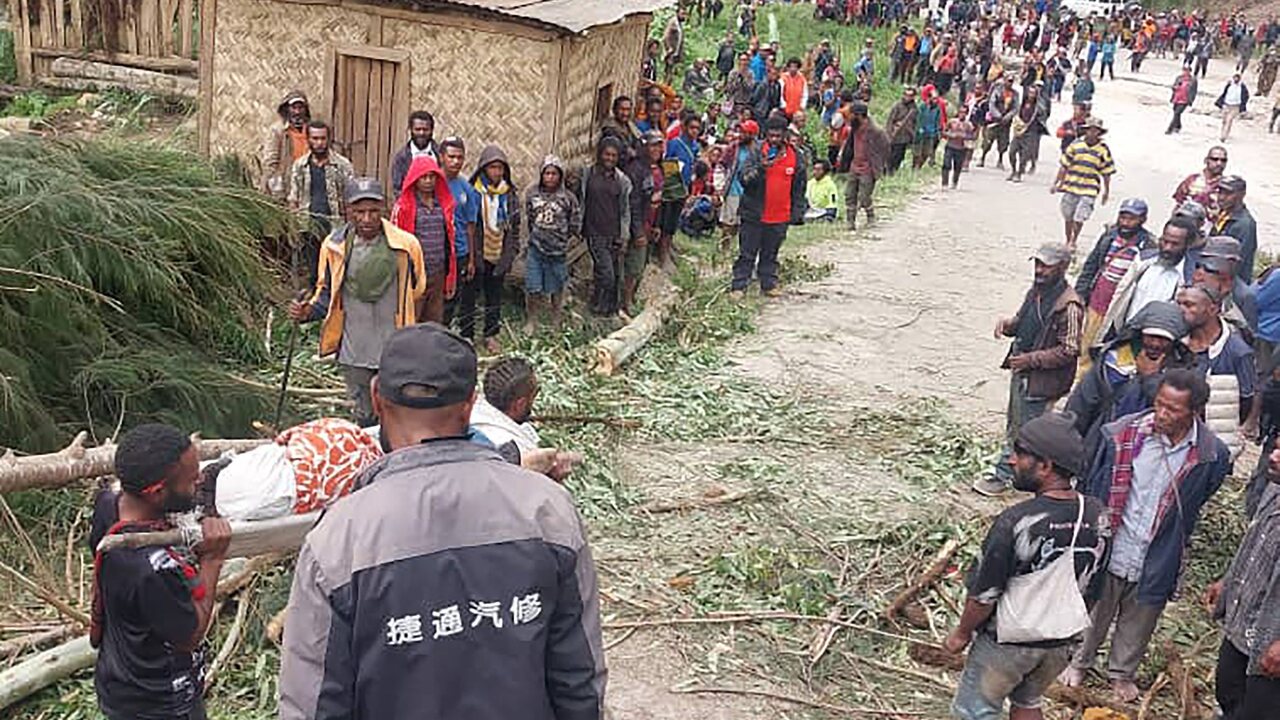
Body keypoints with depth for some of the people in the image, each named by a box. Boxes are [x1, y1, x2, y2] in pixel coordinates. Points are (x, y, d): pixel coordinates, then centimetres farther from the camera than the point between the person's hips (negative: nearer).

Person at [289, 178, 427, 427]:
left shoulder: (406, 245, -9)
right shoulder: (334, 246, -4)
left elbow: (416, 291, 7)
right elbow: (326, 294, 9)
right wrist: (307, 312, -10)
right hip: (354, 352, 2)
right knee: (364, 418, 16)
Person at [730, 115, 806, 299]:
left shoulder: (794, 157, 4)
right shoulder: (756, 153, -5)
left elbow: (799, 187, 12)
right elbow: (744, 179, -14)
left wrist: (797, 212, 9)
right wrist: (761, 168, -30)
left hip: (780, 217, 3)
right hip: (754, 215, -2)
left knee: (770, 254, 15)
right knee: (747, 253, 2)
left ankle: (769, 284, 25)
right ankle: (738, 286, 7)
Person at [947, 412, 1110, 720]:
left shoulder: (1015, 522, -30)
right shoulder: (1098, 517, -11)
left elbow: (984, 594, -21)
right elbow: (1090, 586, 4)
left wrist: (962, 633, -4)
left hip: (1007, 641, -6)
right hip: (1061, 641, 6)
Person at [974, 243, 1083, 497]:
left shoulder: (1069, 305, -23)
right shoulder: (1036, 291, 5)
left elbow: (1069, 350, -22)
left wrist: (1031, 359, -22)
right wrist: (1007, 324, -3)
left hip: (1041, 379, -9)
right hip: (1022, 371, 9)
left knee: (1022, 429, 4)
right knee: (1014, 424, 20)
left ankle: (1004, 474, 16)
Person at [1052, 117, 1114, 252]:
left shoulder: (1103, 150, -2)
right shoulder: (1075, 146, 0)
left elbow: (1106, 173, 4)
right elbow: (1064, 166, 5)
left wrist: (1106, 191, 7)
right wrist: (1056, 183, 5)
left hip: (1089, 191, -2)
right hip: (1071, 187, 2)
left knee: (1079, 218, -9)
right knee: (1068, 217, 12)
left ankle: (1073, 242, 14)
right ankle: (1068, 241, 31)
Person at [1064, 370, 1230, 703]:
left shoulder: (1210, 455, -16)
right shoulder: (1120, 435, -19)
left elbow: (1193, 507, 3)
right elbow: (1089, 486, -6)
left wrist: (1172, 546, 9)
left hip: (1157, 560, 1)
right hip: (1108, 549, -1)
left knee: (1139, 621, 22)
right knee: (1093, 613, 22)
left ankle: (1122, 673, 49)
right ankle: (1078, 662, 48)